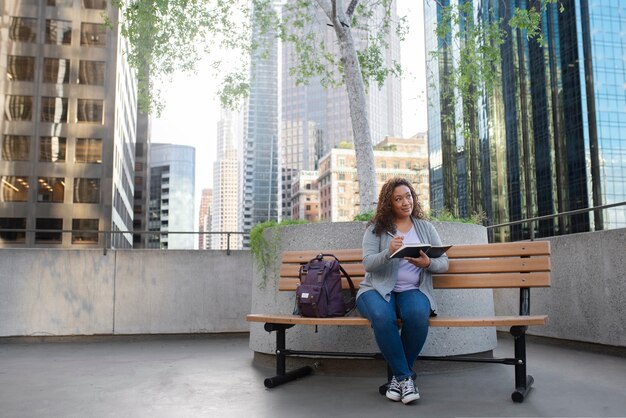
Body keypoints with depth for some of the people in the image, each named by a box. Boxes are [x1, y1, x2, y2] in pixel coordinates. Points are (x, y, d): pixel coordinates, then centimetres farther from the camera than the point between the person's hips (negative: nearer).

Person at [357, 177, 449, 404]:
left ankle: (399, 374, -12)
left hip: (412, 290, 2)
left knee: (418, 315, -34)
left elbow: (444, 263, 7)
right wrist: (389, 253, -28)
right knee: (382, 316, -37)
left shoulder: (426, 227, 13)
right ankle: (405, 376, -17)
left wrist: (427, 263, -17)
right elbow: (367, 264, -8)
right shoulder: (375, 228, 4)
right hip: (377, 289, -1)